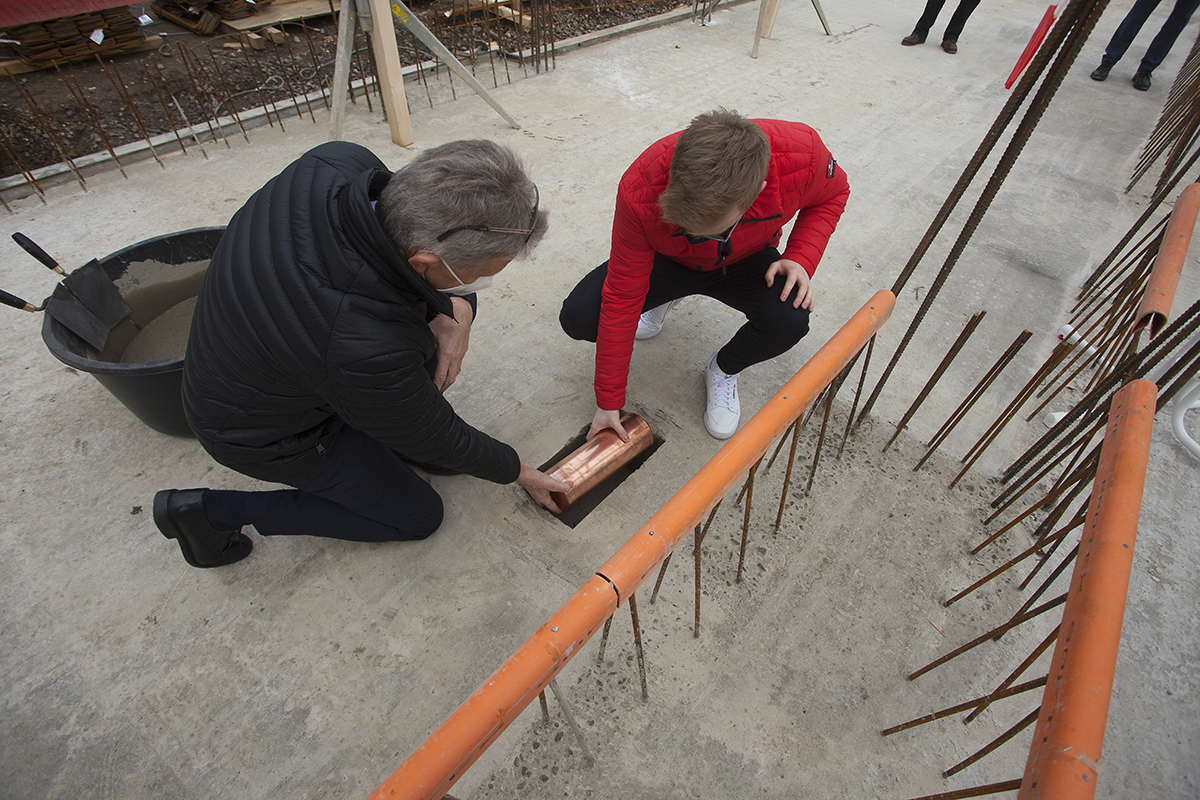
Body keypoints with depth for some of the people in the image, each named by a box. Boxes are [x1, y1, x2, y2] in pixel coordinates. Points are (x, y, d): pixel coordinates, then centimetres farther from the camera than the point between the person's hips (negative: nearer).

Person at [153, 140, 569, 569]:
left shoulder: (337, 163, -25)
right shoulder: (367, 350, -43)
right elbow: (441, 441, -24)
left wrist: (455, 309, -23)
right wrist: (519, 473, -6)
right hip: (267, 435, -7)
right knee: (418, 517, 7)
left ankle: (395, 439, 14)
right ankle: (217, 512, 9)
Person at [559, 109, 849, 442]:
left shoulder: (802, 155, -34)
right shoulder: (640, 193, -37)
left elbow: (832, 193, -7)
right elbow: (621, 299, -28)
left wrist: (801, 258, -26)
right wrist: (608, 401, -22)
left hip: (745, 261, 1)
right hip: (667, 261, 0)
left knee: (789, 321, -32)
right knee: (577, 317, -20)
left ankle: (724, 369, 4)